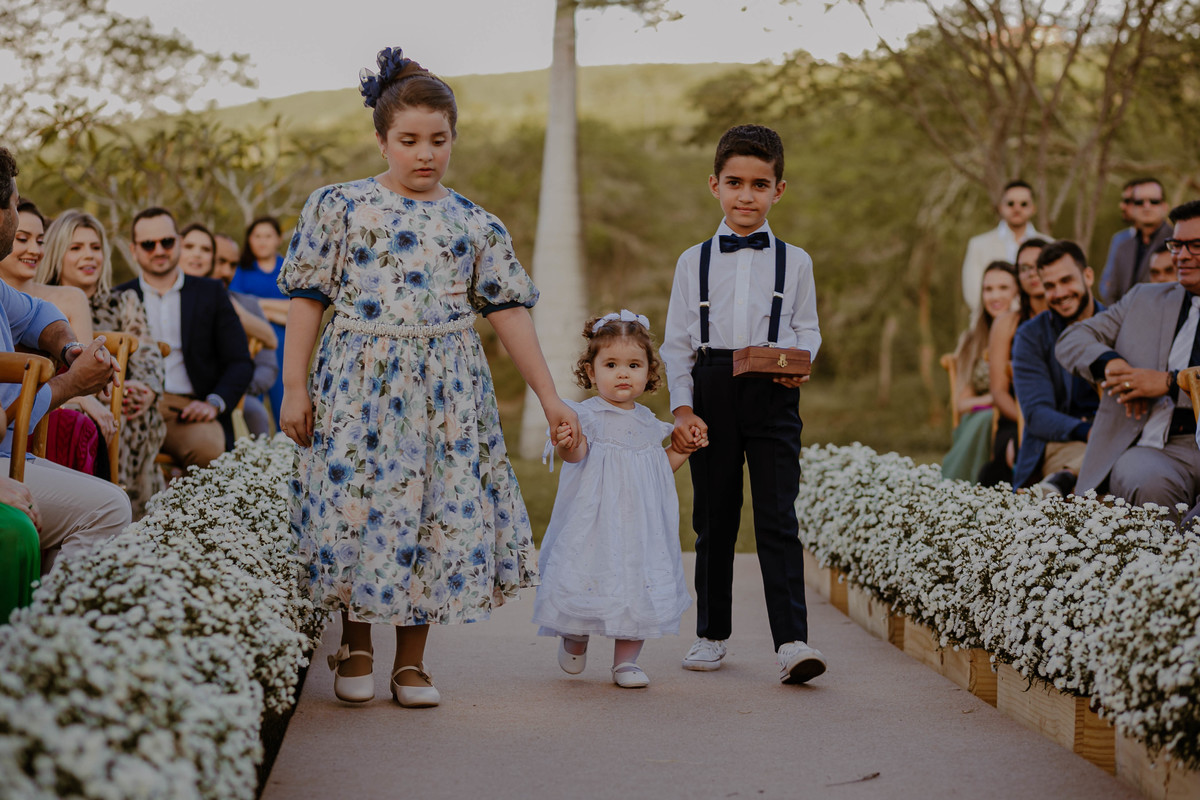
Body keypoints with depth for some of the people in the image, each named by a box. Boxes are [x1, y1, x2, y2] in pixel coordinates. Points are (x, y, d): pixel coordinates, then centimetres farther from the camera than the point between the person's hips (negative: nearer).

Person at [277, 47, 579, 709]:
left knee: (440, 508, 0)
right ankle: (355, 649, 18)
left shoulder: (475, 225, 9)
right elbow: (308, 300, 2)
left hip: (448, 391, 2)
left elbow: (509, 312, 7)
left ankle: (411, 659, 13)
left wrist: (549, 397, 3)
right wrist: (294, 389, -4)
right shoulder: (339, 206, 3)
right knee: (356, 504, -2)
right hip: (359, 384, -2)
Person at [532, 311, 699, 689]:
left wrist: (683, 449, 11)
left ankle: (626, 660, 16)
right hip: (596, 521, -5)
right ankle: (575, 636, 27)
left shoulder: (647, 421, 12)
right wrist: (567, 445, -45)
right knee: (593, 577, -4)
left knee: (638, 587, 4)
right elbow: (578, 453, -25)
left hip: (640, 522, 5)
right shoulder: (587, 414, -6)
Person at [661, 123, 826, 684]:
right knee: (714, 520, 7)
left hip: (772, 396, -1)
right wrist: (682, 409, -3)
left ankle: (791, 641, -13)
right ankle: (711, 634, 19)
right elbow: (676, 342, 7)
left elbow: (807, 329, 12)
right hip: (712, 391, 1)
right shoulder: (694, 261, 9)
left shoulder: (794, 262, 8)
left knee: (777, 518, -10)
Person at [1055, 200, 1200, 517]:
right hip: (1151, 450, 2)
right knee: (1151, 486, -35)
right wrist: (1111, 363, -2)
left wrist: (1170, 382, -12)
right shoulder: (1144, 299, 23)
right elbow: (1071, 341, 19)